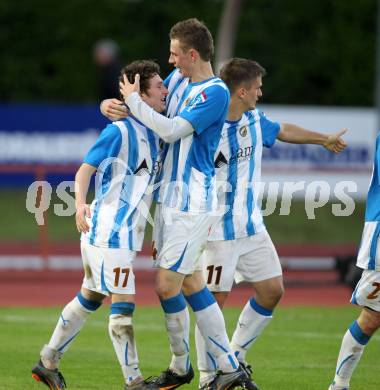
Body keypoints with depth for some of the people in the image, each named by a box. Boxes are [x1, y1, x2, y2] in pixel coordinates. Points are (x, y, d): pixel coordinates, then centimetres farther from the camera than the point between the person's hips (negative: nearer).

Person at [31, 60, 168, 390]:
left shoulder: (153, 134, 11)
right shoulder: (119, 132, -13)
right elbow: (86, 169, -14)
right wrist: (81, 203, -29)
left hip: (125, 233, 9)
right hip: (110, 230, -9)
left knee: (90, 298, 16)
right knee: (123, 305, -8)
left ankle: (48, 363, 27)